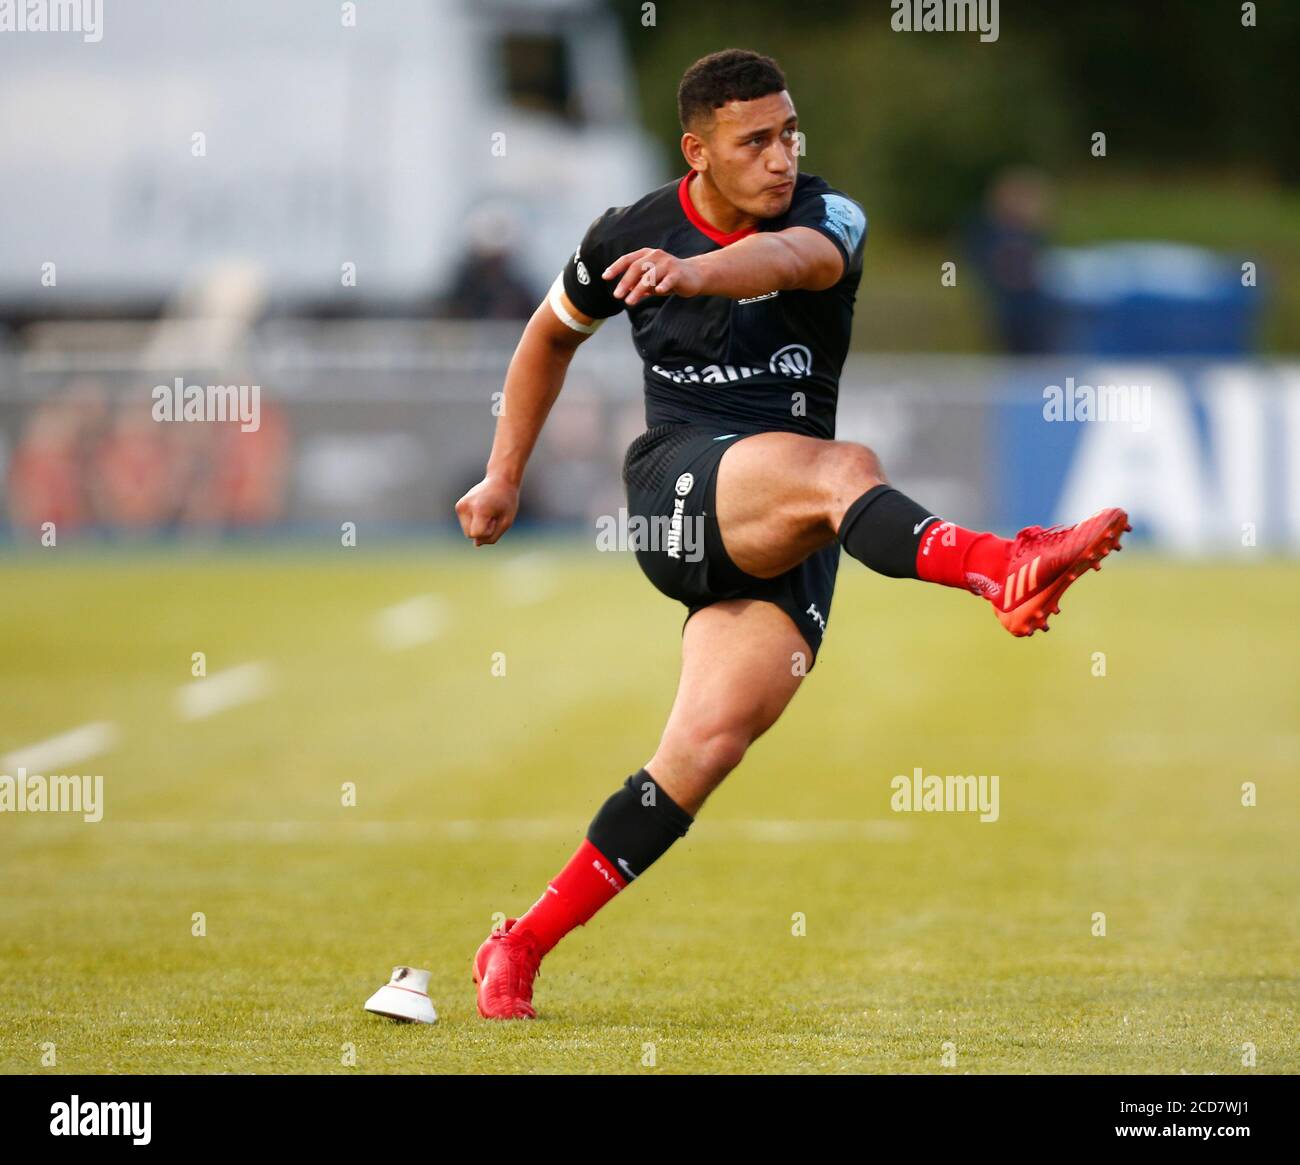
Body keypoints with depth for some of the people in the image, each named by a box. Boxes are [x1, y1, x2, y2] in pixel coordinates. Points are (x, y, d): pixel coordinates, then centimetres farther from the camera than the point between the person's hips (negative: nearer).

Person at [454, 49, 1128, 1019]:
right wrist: (505, 477, 24)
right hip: (677, 484, -2)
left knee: (713, 742, -13)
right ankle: (1000, 568, -65)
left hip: (786, 541, 2)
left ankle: (523, 947, -2)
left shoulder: (828, 219, -3)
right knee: (841, 469, -33)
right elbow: (552, 335, 24)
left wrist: (696, 270, -51)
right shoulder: (630, 237, 4)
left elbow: (792, 257, -30)